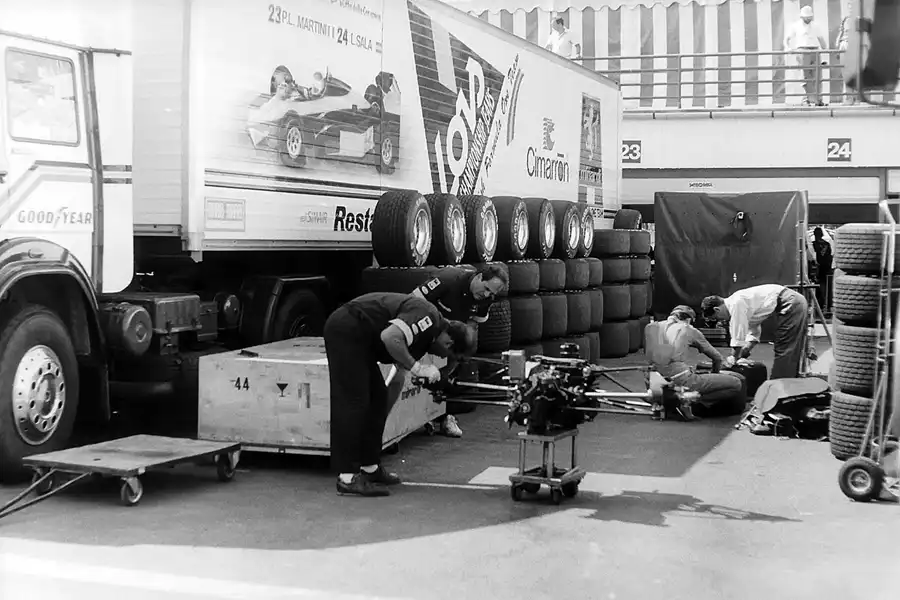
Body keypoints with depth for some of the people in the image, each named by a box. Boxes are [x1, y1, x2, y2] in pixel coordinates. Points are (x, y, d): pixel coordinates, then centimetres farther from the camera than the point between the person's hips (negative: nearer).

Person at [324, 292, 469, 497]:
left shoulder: (425, 332, 17)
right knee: (353, 402, -10)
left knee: (378, 397, 13)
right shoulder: (428, 318, -13)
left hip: (354, 334, 11)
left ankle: (370, 468, 20)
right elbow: (389, 337, -28)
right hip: (347, 330, -11)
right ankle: (347, 478, -8)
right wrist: (417, 367, -19)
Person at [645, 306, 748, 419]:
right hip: (682, 380, -7)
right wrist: (715, 374, 36)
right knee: (736, 384, -2)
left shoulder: (650, 327, 16)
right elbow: (717, 357, 15)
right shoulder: (688, 330, 6)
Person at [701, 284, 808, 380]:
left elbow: (739, 336, -13)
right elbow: (754, 332, 20)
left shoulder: (736, 304, -15)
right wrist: (742, 354, 10)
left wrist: (735, 357, 0)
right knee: (792, 351, 15)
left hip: (790, 304, -10)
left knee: (783, 350, -6)